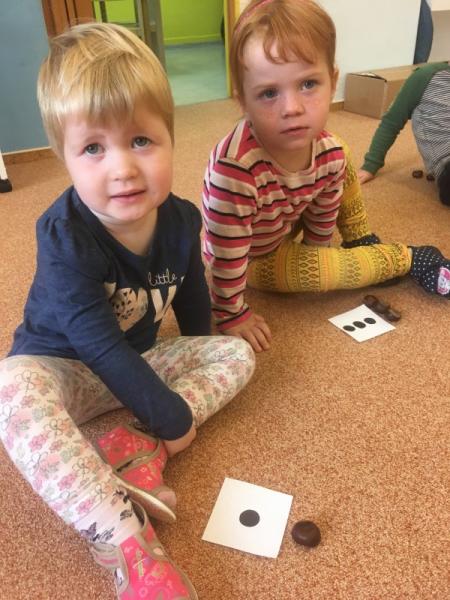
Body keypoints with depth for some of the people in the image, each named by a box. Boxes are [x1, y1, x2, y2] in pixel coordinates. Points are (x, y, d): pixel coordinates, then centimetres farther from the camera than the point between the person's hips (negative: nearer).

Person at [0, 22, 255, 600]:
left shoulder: (180, 220, -12)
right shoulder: (64, 234, -28)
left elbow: (193, 299, 6)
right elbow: (99, 344, -29)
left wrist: (196, 364, 16)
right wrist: (174, 417, -24)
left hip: (140, 361, 5)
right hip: (61, 369, -5)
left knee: (236, 353, -6)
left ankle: (141, 446, -24)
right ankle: (127, 543, -41)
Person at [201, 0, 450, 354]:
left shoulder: (330, 153, -22)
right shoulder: (235, 168, -42)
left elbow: (322, 218, -3)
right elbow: (227, 252, -32)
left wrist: (312, 261, 7)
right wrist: (232, 316, -21)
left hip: (286, 230, 6)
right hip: (254, 258, -5)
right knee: (335, 270, -22)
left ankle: (365, 245, 18)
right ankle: (413, 260, 7)